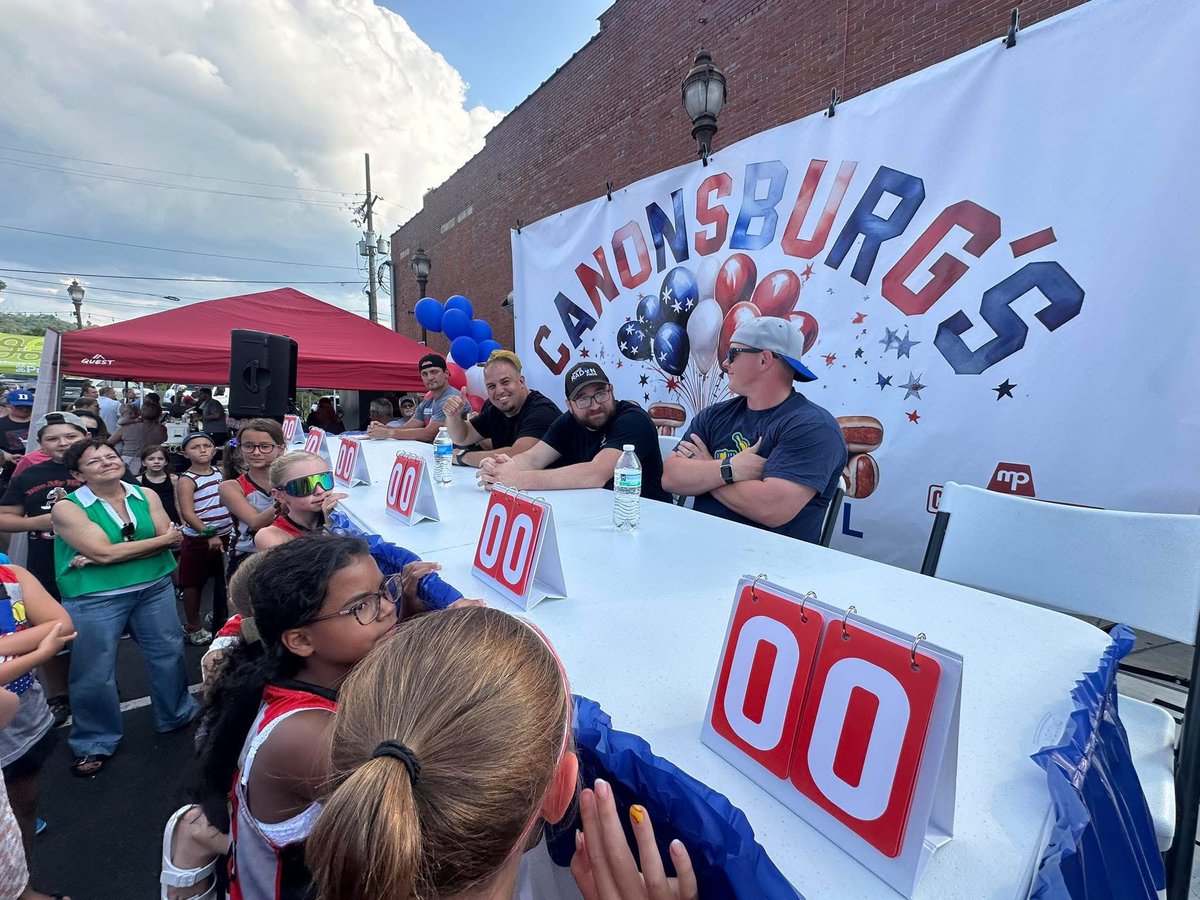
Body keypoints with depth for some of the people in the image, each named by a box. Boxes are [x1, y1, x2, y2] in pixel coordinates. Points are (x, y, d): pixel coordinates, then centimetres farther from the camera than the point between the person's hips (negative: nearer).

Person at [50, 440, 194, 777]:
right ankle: (95, 743, 29)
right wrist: (163, 539, -13)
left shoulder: (146, 495, 0)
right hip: (94, 598, -3)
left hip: (155, 587, 4)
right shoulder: (68, 508, -10)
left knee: (169, 652, 15)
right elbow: (103, 551, -21)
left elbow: (172, 539, -9)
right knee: (94, 671, 7)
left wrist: (107, 555, -17)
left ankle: (177, 715, 37)